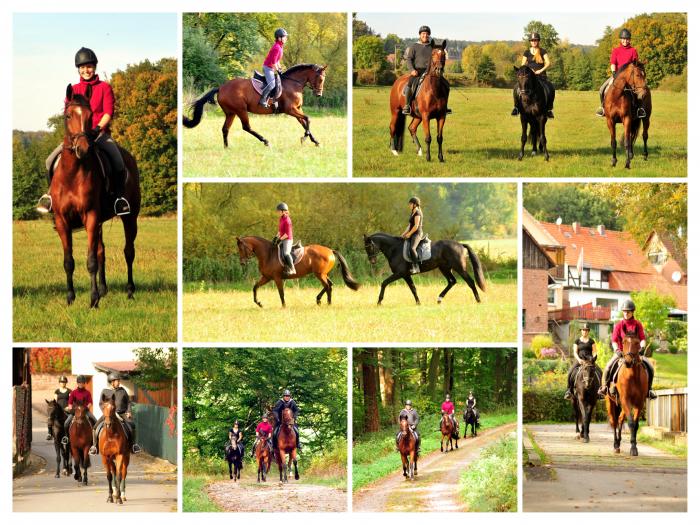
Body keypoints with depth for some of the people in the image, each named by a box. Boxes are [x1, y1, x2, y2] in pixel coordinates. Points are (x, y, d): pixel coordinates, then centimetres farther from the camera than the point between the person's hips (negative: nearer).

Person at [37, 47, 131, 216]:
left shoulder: (105, 88, 4)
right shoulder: (73, 90, 12)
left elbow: (108, 113, -5)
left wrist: (96, 129, -19)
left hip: (100, 133, -3)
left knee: (117, 161, -30)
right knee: (51, 160, -16)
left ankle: (119, 196, -11)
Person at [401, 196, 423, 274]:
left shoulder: (417, 213, -11)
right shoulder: (413, 213, 19)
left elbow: (416, 226, -18)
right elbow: (410, 225, 20)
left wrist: (409, 234, -13)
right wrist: (404, 233, 8)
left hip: (417, 234, -11)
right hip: (412, 234, 11)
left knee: (412, 248, -32)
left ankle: (416, 267, -33)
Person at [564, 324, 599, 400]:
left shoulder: (591, 341, 12)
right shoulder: (577, 341, 10)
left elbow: (595, 352, 10)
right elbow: (575, 352, 4)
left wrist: (593, 358, -9)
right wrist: (579, 359, -13)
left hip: (589, 360, 0)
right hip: (579, 360, 0)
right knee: (571, 372, -26)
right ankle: (569, 390, -18)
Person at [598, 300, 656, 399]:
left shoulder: (638, 325, 4)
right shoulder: (619, 325, 0)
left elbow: (642, 339, -1)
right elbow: (614, 341, -5)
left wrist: (642, 347, -22)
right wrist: (617, 350, -24)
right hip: (621, 352, -1)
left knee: (650, 368, -17)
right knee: (608, 366, -24)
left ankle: (648, 389, 1)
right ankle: (604, 387, -2)